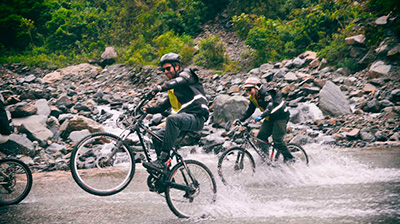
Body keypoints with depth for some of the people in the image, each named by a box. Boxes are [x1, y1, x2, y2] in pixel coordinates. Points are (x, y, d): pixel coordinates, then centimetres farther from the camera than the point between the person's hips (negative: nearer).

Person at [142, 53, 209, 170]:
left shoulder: (187, 73, 0)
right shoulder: (172, 87, 24)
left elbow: (179, 81, -24)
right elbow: (165, 105, 25)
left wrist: (159, 88, -40)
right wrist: (149, 109, 8)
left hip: (197, 117, -9)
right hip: (183, 118, 9)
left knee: (172, 119, -35)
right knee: (157, 137, -4)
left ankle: (162, 160, -36)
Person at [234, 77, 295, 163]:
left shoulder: (266, 93, -24)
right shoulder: (253, 97, 2)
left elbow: (270, 107, -37)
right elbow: (249, 110, 8)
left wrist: (261, 117, -52)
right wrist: (241, 120, -5)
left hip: (281, 116, -9)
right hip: (270, 118, 9)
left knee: (277, 139, -16)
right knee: (261, 137, -3)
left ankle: (289, 158, -5)